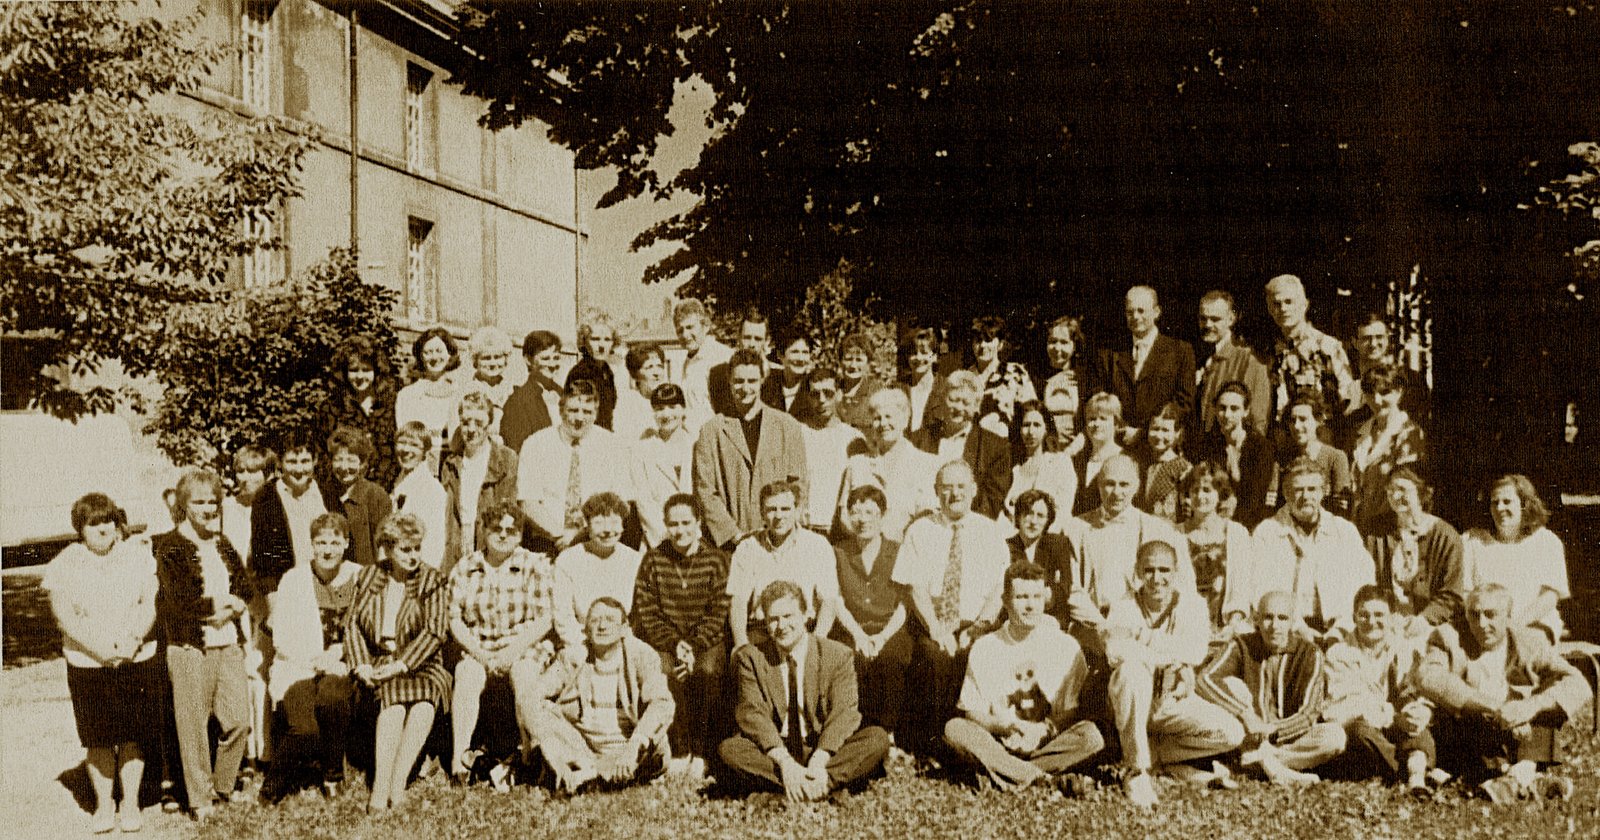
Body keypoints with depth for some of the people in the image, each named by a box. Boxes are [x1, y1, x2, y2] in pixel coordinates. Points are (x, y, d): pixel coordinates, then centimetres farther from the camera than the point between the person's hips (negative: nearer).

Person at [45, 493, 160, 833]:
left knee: (133, 736, 6)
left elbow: (151, 602, -2)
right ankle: (104, 804, 21)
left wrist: (133, 639, -17)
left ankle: (130, 802, 19)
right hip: (88, 665, 0)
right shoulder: (64, 565, -1)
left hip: (138, 661, 1)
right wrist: (101, 649, -18)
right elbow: (65, 616, -7)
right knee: (98, 740, 6)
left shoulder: (138, 555, 2)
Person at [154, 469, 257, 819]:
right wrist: (225, 603, -6)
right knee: (194, 727, 3)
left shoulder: (223, 544, 15)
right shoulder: (170, 548, -5)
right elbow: (182, 600, -15)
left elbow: (248, 588, 8)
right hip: (190, 648, -5)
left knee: (239, 720, 4)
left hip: (229, 645, 5)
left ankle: (222, 789, 22)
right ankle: (201, 800, 15)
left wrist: (224, 605, -11)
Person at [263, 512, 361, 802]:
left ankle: (332, 774, -7)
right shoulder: (293, 579, 5)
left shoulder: (359, 577, 6)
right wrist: (315, 659, -12)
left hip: (340, 668, 1)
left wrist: (340, 651, -11)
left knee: (332, 699, -33)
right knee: (305, 731, -25)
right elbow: (281, 638, 2)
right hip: (296, 667, -1)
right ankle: (276, 783, 7)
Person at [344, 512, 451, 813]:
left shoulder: (432, 582, 5)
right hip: (377, 662, 0)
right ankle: (380, 790, -33)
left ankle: (397, 784, -29)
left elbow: (435, 631, -5)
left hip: (420, 664, 0)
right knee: (393, 705, -31)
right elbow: (352, 623, 8)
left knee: (423, 708, -32)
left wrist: (400, 665, -16)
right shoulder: (368, 578, 12)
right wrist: (361, 665, -8)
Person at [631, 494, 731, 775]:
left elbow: (718, 613, -3)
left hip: (707, 642, -1)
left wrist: (694, 647, -16)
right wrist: (675, 644, -14)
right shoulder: (653, 560, 3)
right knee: (668, 672, -31)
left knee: (707, 671, -32)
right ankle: (679, 752, -17)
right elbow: (647, 613, 0)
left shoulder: (717, 559, 1)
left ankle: (701, 752, -16)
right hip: (664, 643, 1)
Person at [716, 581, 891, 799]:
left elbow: (844, 712, -9)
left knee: (878, 738, -24)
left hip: (824, 751, 0)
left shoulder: (838, 655, 1)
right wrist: (784, 761, -27)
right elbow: (751, 713, -10)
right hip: (772, 754, 0)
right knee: (728, 749, -29)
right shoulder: (750, 657, 2)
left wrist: (819, 761, -27)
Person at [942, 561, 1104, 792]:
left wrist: (1044, 730, -18)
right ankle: (1045, 778, -25)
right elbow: (971, 712, 1)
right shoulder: (984, 648, 4)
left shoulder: (1066, 646, 2)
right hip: (998, 744, 0)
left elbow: (1070, 714, 1)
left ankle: (1002, 776, -24)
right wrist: (1004, 725, -18)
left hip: (1046, 743, 0)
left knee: (1092, 736, -29)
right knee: (954, 728, -28)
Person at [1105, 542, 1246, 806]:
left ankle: (1151, 753, -3)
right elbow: (1116, 652, -31)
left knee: (1232, 733, -19)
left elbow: (1196, 653, -21)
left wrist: (1146, 637, -23)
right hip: (1133, 707, -3)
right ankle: (1137, 771, -27)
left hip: (1177, 704, 3)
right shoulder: (1123, 609, -10)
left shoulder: (1192, 605, -3)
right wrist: (1173, 654, -27)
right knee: (1133, 668, -36)